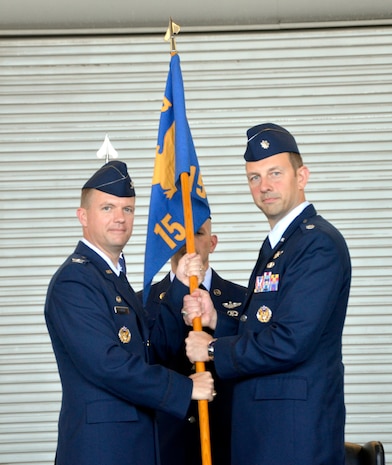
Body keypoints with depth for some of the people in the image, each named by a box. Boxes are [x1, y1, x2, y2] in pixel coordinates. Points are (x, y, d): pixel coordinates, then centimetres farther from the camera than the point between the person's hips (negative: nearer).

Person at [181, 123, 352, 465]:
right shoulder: (276, 244, 17)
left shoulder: (319, 244, -15)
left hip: (297, 429, -9)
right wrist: (215, 320, 1)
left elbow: (288, 344, -23)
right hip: (262, 424, 9)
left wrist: (213, 349, -10)